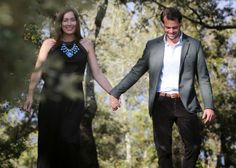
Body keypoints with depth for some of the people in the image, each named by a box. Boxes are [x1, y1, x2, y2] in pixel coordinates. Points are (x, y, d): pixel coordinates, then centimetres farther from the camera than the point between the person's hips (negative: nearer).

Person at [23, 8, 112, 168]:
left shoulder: (86, 44, 10)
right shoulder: (49, 43, 7)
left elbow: (97, 73, 10)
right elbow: (38, 70, 1)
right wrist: (30, 94, -11)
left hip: (74, 100, 0)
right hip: (50, 99, 0)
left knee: (68, 139, -7)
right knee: (48, 140, -2)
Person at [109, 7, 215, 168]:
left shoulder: (194, 45, 3)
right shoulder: (153, 45, 7)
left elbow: (203, 78, 3)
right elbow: (136, 72, 7)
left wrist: (209, 106, -5)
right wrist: (115, 93, -2)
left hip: (185, 103, -1)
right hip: (161, 104, 1)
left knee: (194, 145, 0)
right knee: (163, 149, 6)